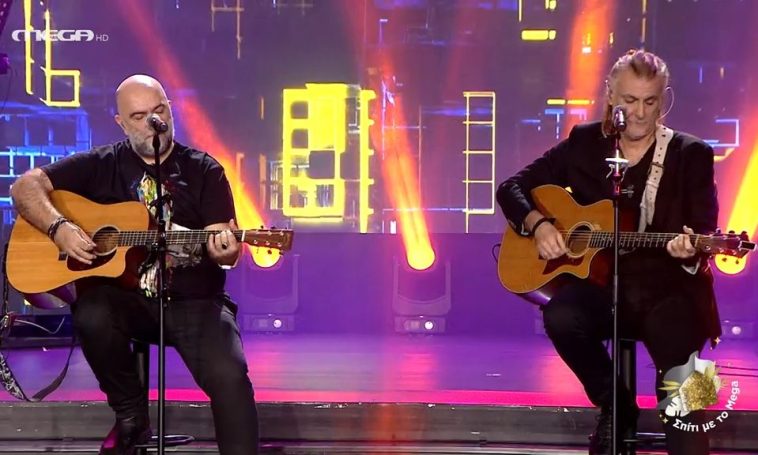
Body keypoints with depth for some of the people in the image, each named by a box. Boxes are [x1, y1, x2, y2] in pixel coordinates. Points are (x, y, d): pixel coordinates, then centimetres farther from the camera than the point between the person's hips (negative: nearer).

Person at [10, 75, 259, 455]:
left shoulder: (203, 171, 6)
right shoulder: (101, 165, 9)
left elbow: (226, 248, 0)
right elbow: (26, 186, 5)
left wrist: (223, 251, -25)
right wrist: (59, 228, -13)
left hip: (193, 301, -1)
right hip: (124, 297, 1)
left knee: (229, 375, -28)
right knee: (92, 313, -33)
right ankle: (130, 417, -8)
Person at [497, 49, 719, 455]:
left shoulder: (691, 155, 2)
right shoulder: (584, 143, 8)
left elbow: (705, 232, -4)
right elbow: (512, 188, 10)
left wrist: (690, 248, -28)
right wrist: (537, 224, -10)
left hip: (667, 289, -2)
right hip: (600, 284, 2)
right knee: (561, 316, -30)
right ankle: (615, 407, -6)